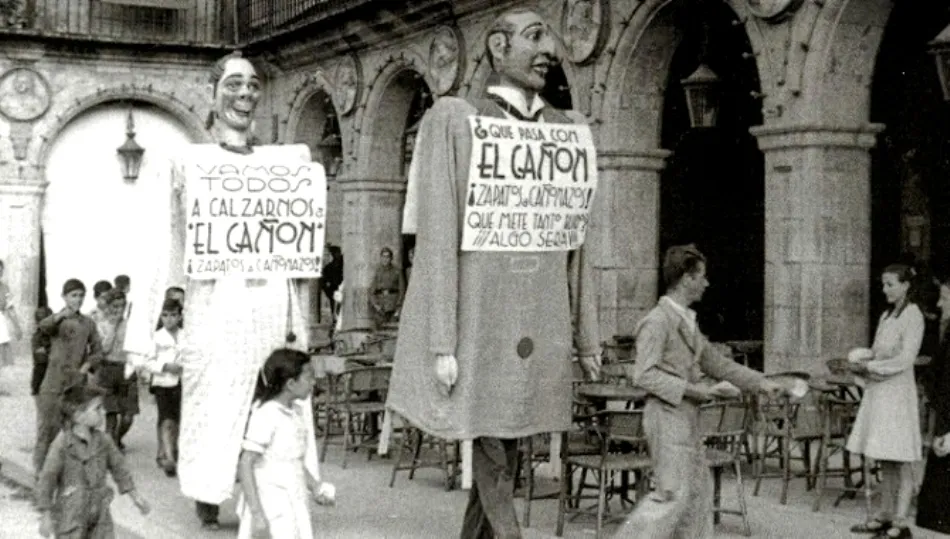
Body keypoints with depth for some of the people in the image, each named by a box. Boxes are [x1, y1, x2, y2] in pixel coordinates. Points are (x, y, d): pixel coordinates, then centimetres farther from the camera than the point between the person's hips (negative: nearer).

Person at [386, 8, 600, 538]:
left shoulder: (563, 129, 11)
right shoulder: (454, 119, -4)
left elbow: (574, 241, 12)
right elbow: (436, 236, -9)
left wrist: (588, 333, 10)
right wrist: (441, 344, -14)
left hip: (540, 319, 5)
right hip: (478, 318, -5)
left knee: (505, 459, 11)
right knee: (492, 464, -2)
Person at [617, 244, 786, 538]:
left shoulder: (688, 321, 16)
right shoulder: (658, 321, -14)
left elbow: (716, 362, 21)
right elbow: (644, 374, -20)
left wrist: (760, 383, 14)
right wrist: (689, 389, -21)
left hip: (687, 416, 10)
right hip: (667, 415, -10)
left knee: (699, 489, 12)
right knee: (673, 494, -10)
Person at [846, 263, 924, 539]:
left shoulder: (913, 317, -8)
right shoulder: (886, 316, 16)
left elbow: (905, 359, -15)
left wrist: (870, 366, -14)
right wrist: (860, 360, 1)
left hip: (897, 392, -8)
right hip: (877, 392, 8)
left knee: (901, 461, -4)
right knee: (884, 461, 11)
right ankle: (884, 516, 17)